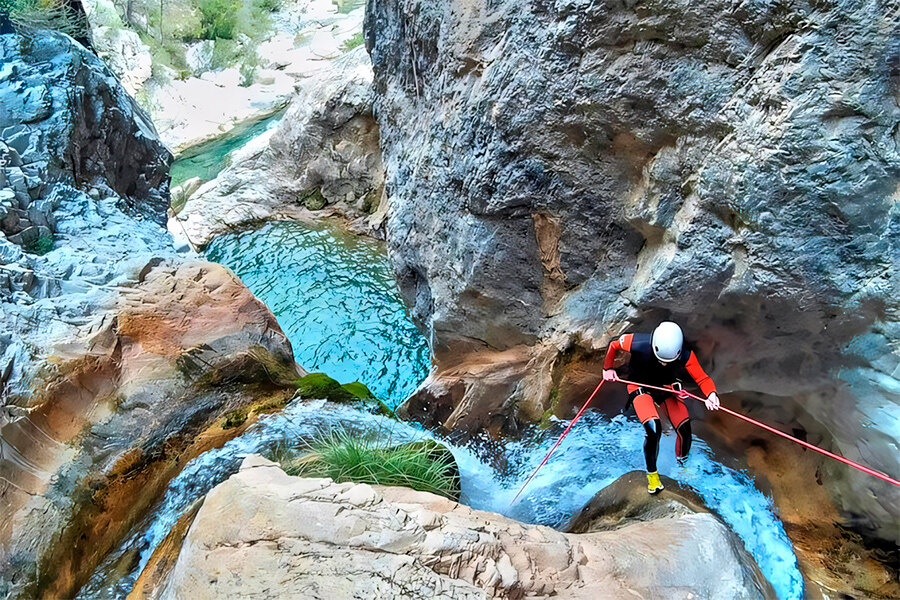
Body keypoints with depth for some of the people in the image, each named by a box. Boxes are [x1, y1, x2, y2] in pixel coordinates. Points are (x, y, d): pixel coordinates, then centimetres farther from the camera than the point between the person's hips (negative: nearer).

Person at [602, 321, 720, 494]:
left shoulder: (686, 355, -31)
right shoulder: (638, 344, -34)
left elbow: (703, 378, -25)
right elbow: (614, 345, -14)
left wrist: (711, 394, -45)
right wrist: (608, 368, -4)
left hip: (668, 388, 3)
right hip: (641, 387, -2)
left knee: (685, 431, -6)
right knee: (653, 430, -23)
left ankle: (682, 465, 28)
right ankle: (652, 474, 2)